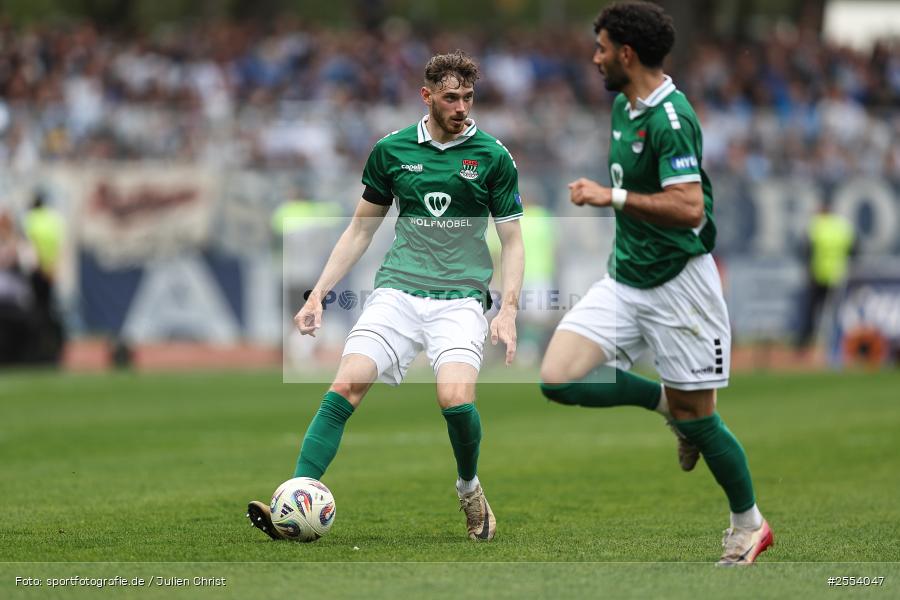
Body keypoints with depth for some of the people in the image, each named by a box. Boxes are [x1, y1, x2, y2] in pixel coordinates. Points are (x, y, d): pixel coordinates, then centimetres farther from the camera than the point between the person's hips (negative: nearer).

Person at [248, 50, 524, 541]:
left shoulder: (493, 157, 2)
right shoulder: (391, 150, 7)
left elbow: (512, 242, 5)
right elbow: (360, 229, 16)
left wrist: (508, 309, -8)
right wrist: (319, 293, 9)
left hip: (460, 299, -2)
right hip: (397, 292, 2)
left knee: (456, 397, -24)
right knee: (346, 384, -18)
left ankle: (469, 488, 6)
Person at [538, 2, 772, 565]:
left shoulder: (671, 118, -20)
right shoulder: (624, 106, 8)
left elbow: (689, 207, -29)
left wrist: (612, 197, -27)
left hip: (677, 283, -8)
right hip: (624, 280, 8)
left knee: (698, 418, 1)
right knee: (560, 378, -9)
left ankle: (749, 524, 23)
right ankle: (667, 401, 13)